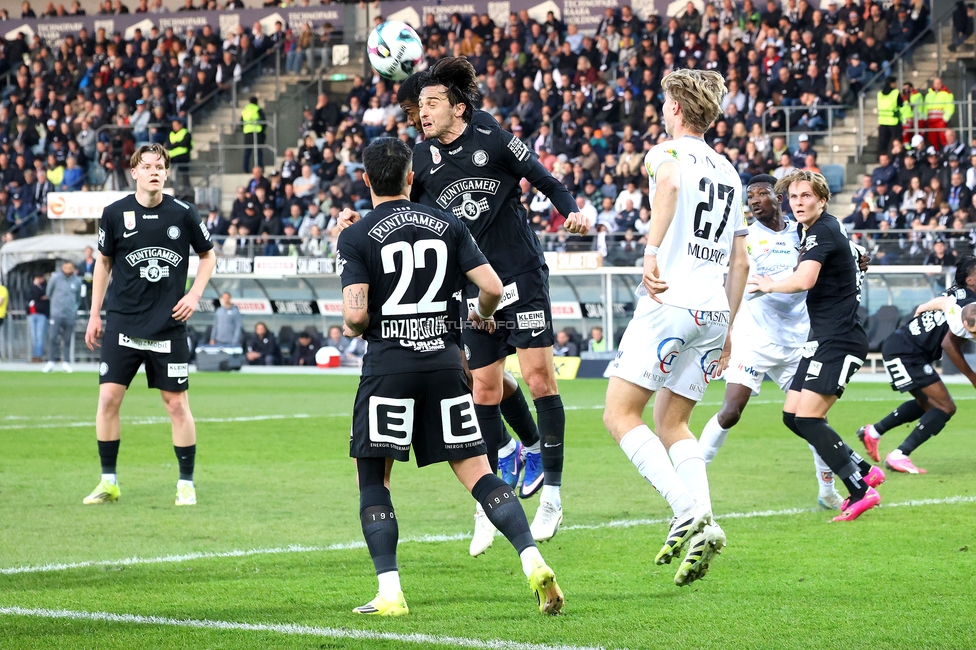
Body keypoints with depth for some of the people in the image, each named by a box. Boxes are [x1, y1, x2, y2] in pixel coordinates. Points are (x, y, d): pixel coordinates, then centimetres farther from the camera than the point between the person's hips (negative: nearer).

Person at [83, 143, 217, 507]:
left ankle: (186, 484, 11)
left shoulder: (183, 214, -2)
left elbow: (208, 255, 12)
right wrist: (95, 315, 9)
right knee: (108, 398, -4)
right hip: (122, 323, 1)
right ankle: (108, 482, 8)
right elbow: (103, 262, 12)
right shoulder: (115, 214, 0)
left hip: (168, 325, -1)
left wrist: (195, 294, -2)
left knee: (177, 403, 0)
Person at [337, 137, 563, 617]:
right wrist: (482, 315, 23)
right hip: (444, 359, 3)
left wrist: (352, 329, 11)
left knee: (373, 478, 9)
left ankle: (389, 593, -1)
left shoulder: (355, 238, -2)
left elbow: (356, 314, -12)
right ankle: (533, 562, -11)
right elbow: (492, 288, 1)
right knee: (477, 472, 6)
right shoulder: (448, 225, 8)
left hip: (388, 365, -3)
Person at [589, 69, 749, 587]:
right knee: (671, 424, 14)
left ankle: (688, 512, -19)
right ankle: (703, 523, -4)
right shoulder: (728, 172, 22)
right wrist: (726, 329, 27)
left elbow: (669, 182, -27)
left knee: (620, 415, -4)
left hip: (669, 304, -7)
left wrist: (652, 249, -33)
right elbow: (740, 261, 22)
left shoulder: (668, 151, 0)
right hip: (713, 311, 7)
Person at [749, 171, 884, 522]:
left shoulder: (823, 232, -14)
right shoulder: (811, 231, 17)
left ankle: (861, 492, -12)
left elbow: (804, 280, -29)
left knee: (807, 418, -15)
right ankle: (865, 471, 14)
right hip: (824, 338, 10)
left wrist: (769, 285, -11)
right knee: (792, 415, 8)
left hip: (839, 341, -10)